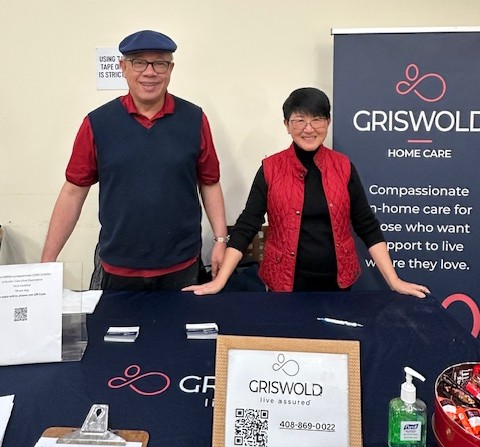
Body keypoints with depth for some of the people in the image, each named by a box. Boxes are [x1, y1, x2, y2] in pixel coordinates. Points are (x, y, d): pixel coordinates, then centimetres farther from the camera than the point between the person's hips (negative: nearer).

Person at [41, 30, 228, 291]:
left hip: (181, 266, 0)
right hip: (119, 268, 0)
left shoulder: (194, 119, -2)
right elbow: (74, 191, 0)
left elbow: (210, 184, 4)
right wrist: (48, 260, -1)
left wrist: (220, 240, -1)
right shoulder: (97, 123, -3)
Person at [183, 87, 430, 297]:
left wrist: (394, 281, -4)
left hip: (337, 281, 2)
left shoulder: (343, 167, 0)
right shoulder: (270, 168, -5)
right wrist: (220, 281, -13)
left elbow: (367, 226, 2)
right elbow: (246, 226, -6)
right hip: (286, 282, -2)